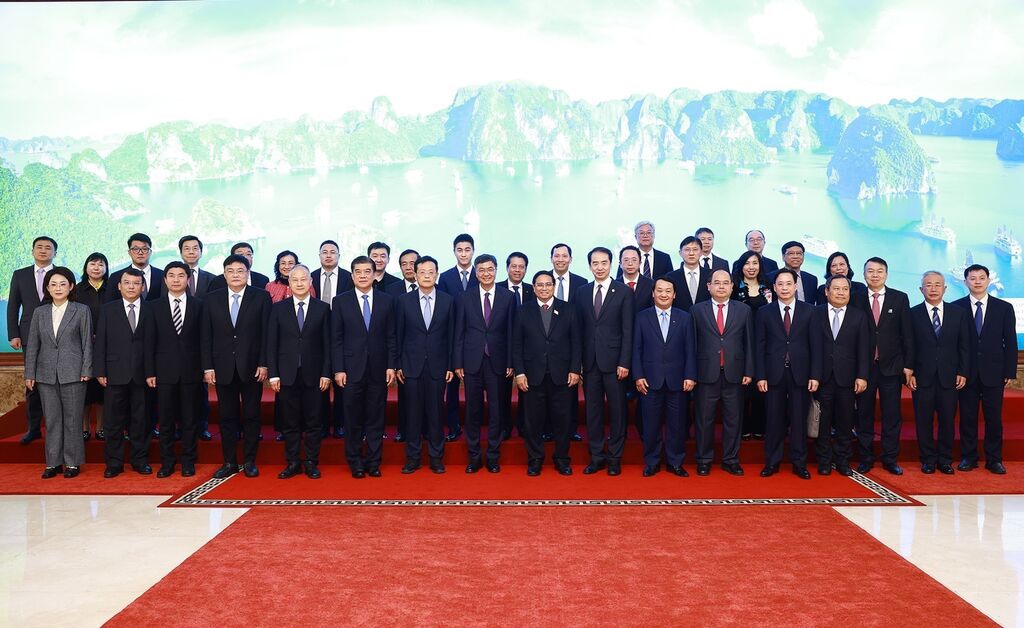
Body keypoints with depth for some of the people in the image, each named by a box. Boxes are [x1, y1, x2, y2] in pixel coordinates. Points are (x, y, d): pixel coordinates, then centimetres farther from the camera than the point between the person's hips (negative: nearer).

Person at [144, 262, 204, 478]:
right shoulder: (156, 307, 5)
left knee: (189, 419, 6)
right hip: (165, 371, 1)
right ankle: (167, 462, 16)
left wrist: (205, 368, -2)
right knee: (165, 419, 6)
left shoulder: (198, 305, 3)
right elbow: (150, 342, 4)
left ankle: (188, 461, 16)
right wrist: (150, 372, -1)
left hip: (191, 371, -1)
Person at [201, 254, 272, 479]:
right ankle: (229, 462, 16)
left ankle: (250, 461, 16)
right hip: (223, 367, 2)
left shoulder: (261, 297, 0)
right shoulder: (212, 299, 5)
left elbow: (266, 333, -2)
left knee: (251, 415, 6)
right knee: (227, 416, 7)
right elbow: (205, 336, 4)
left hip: (251, 367, -2)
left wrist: (263, 364, -8)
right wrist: (207, 366, -2)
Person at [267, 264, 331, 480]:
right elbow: (271, 343, 3)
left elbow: (327, 343, 2)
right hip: (287, 373, 1)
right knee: (290, 422, 6)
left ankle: (311, 463, 15)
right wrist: (273, 373, -3)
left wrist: (326, 373, -4)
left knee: (313, 421, 5)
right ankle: (292, 463, 16)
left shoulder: (322, 308, 4)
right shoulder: (278, 308, 5)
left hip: (313, 374, 0)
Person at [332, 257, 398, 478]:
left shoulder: (387, 300, 4)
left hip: (378, 369, 1)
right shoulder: (341, 301, 2)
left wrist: (391, 366, -1)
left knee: (376, 418, 6)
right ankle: (355, 463, 17)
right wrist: (338, 369, -5)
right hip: (352, 368, -1)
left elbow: (392, 336, 5)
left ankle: (374, 462, 17)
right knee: (353, 419, 6)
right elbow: (336, 339, 1)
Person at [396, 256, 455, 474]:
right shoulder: (404, 301, 2)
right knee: (414, 412, 5)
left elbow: (451, 335, 4)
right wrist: (398, 365, 1)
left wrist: (451, 365, 1)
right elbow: (399, 335, 4)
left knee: (435, 412, 5)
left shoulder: (448, 301, 3)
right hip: (412, 365, 0)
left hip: (437, 366, 0)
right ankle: (412, 457, 15)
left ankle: (436, 457, 15)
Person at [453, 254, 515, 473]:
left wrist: (510, 362, -1)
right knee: (473, 410, 6)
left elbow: (511, 332, 2)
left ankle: (493, 457, 17)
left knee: (495, 410, 6)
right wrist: (457, 363, -1)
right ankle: (474, 457, 17)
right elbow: (459, 333, 3)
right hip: (472, 362, 0)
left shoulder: (508, 297, 3)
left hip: (497, 362, 0)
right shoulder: (465, 298, 3)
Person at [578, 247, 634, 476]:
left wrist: (624, 362, -11)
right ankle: (596, 456, 18)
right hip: (590, 360, 3)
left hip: (613, 360, -3)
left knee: (617, 409, 4)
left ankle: (615, 457, 15)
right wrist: (578, 361, 3)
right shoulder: (582, 292, 9)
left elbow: (627, 330, -5)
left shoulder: (624, 291, -1)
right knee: (593, 409, 8)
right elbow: (580, 328, 9)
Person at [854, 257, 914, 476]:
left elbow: (907, 334, 3)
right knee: (864, 414, 6)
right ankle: (865, 459, 15)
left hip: (891, 366, 1)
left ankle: (890, 460, 14)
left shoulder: (900, 299, 4)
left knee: (892, 415, 5)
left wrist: (908, 365, -2)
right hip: (864, 366, 0)